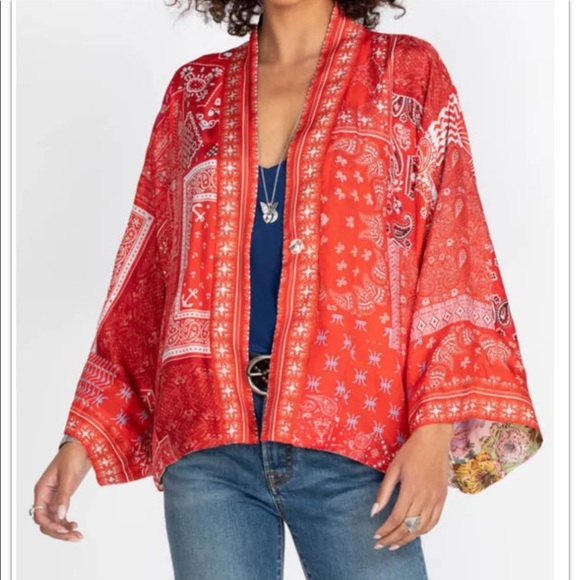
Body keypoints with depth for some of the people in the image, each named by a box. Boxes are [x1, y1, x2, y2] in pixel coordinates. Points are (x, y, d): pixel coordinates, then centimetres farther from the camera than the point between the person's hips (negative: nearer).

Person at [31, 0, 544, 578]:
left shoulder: (409, 73, 6)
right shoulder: (195, 90, 13)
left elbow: (452, 261, -1)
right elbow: (142, 278, 14)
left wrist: (435, 429, -13)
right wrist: (84, 436, 9)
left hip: (352, 445, -2)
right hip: (208, 446, 2)